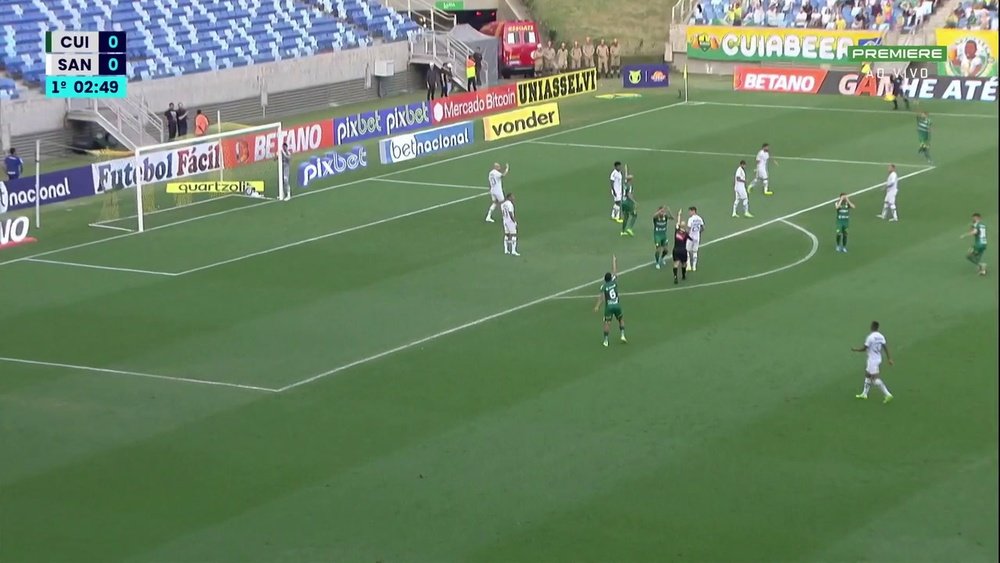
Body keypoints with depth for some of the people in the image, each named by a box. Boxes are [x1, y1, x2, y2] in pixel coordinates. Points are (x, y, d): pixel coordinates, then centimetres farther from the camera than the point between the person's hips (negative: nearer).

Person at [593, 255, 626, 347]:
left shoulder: (603, 286, -4)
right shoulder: (614, 282, 1)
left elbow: (601, 296, -17)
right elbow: (614, 271, 13)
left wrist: (597, 306, -23)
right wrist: (614, 261, 25)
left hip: (609, 306, -2)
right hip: (617, 305, 2)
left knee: (607, 323, 0)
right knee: (621, 319, 23)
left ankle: (606, 341, -3)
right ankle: (622, 335, 12)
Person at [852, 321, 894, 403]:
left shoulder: (870, 337, -19)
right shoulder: (881, 337, 2)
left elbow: (864, 348, -14)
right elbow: (885, 347, 0)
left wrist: (855, 350, 2)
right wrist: (889, 358, 3)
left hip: (872, 360, -8)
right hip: (878, 359, 8)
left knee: (876, 379, -8)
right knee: (867, 375, 22)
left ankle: (887, 395, -16)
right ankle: (864, 394, 30)